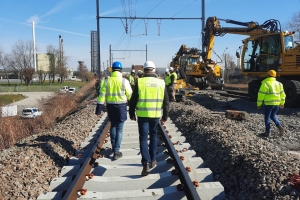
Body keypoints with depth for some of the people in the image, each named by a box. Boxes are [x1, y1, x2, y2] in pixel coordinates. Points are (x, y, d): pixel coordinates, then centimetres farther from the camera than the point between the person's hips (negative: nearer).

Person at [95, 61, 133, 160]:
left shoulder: (107, 81, 0)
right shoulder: (124, 81, -8)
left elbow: (102, 95, -3)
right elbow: (130, 95, -3)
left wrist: (99, 109, 0)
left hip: (110, 106, 3)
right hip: (121, 106, -3)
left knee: (113, 126, 23)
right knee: (119, 129, 4)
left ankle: (113, 147, 32)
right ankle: (116, 152, 4)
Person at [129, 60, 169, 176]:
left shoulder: (140, 82, -5)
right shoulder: (161, 83, 1)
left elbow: (133, 100, -1)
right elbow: (166, 102, 5)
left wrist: (132, 114, 11)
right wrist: (165, 117, 13)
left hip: (142, 115, -2)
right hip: (156, 115, 2)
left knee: (143, 138, 3)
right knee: (153, 137, 19)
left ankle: (146, 163, -10)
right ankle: (153, 160, 27)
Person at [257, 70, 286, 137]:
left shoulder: (265, 84, -11)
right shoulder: (279, 84, 10)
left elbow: (261, 95, -13)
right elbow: (282, 94, 15)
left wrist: (259, 104, -5)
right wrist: (282, 103, 24)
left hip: (269, 104, -6)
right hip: (277, 104, 6)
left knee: (267, 118, 6)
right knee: (273, 116, 23)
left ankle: (267, 133, 10)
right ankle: (279, 127, 3)